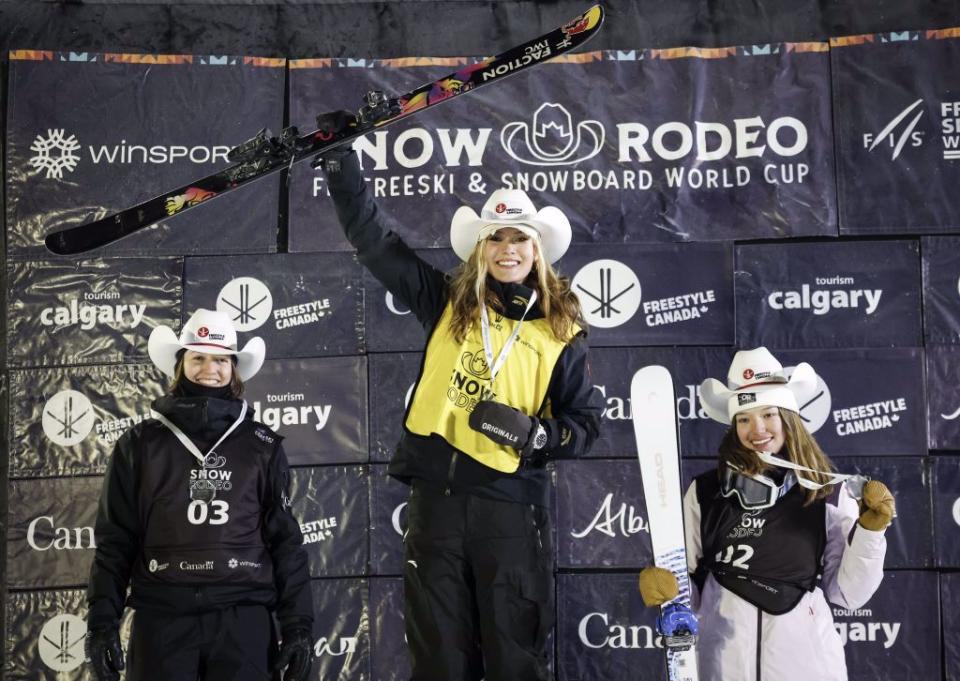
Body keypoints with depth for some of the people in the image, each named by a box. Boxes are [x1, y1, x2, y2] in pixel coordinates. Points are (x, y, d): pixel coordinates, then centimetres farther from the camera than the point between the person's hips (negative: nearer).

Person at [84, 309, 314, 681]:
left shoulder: (262, 446, 8)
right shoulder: (141, 444, 6)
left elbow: (285, 539, 7)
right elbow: (114, 540, 6)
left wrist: (298, 624, 1)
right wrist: (102, 622, -1)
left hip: (244, 618, 0)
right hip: (162, 618, 0)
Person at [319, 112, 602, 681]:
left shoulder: (560, 333, 4)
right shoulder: (447, 304, 7)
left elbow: (585, 423, 4)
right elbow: (374, 239, 10)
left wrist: (531, 432, -14)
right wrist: (342, 155, 7)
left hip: (511, 504, -2)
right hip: (436, 496, 2)